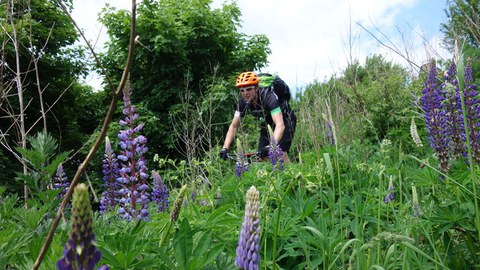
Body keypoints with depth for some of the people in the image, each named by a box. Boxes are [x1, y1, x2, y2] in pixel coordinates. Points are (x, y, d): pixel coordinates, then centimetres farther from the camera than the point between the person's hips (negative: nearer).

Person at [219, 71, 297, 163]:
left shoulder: (269, 97, -35)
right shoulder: (243, 102, -19)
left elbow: (280, 125, -46)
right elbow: (233, 127, -12)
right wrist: (225, 148, -24)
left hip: (285, 122, -5)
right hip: (268, 125, 5)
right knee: (260, 157, -5)